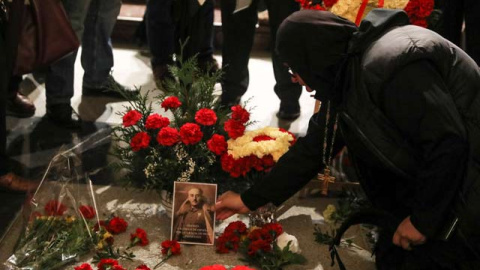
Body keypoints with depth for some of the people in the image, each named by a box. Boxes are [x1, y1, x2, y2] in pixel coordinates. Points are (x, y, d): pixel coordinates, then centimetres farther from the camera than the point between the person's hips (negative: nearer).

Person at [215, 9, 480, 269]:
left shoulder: (388, 65, -27)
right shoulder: (345, 77, 5)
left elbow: (448, 144, -28)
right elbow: (313, 148, 12)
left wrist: (424, 218, -17)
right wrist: (250, 199, 15)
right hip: (431, 183, 9)